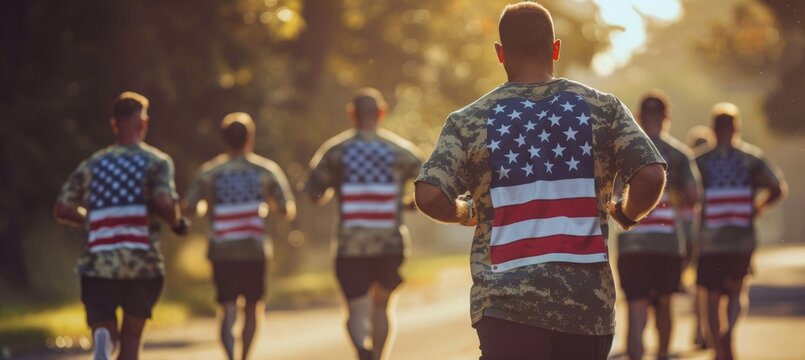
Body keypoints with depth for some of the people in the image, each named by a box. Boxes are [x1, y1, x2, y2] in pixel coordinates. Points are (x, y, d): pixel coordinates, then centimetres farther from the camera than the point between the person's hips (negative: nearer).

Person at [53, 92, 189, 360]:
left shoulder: (91, 165, 10)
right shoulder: (157, 162, 0)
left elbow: (62, 210, 6)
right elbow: (164, 204, -16)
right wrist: (178, 223, 4)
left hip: (98, 266, 1)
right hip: (143, 266, -1)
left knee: (105, 330, 3)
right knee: (131, 338, 16)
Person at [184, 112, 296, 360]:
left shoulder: (209, 172, 2)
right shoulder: (268, 170, 2)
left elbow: (189, 208, -6)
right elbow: (288, 211, 0)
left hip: (222, 252, 0)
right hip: (254, 249, 0)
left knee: (228, 309, -2)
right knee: (252, 308, 16)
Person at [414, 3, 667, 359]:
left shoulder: (469, 121, 2)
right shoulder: (602, 108, 4)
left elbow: (430, 197, -7)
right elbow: (652, 177, -5)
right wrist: (626, 215, 15)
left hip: (506, 306, -1)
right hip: (587, 304, 1)